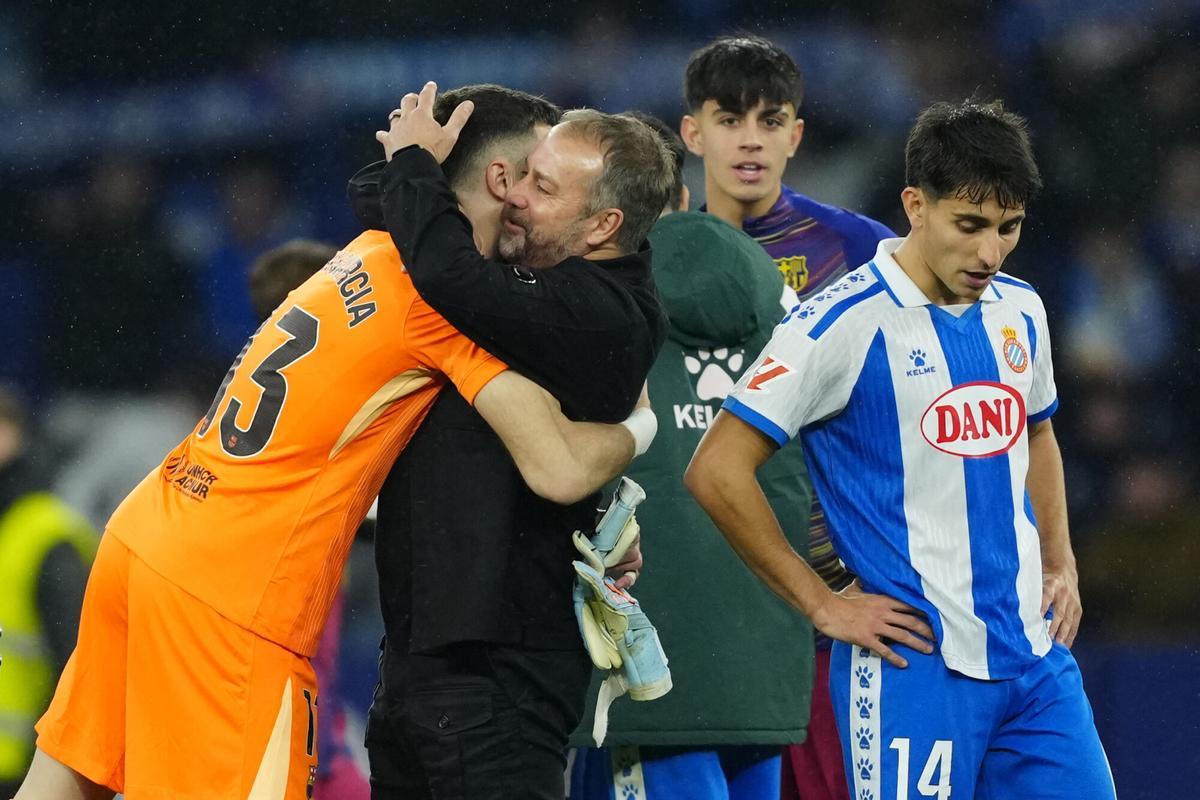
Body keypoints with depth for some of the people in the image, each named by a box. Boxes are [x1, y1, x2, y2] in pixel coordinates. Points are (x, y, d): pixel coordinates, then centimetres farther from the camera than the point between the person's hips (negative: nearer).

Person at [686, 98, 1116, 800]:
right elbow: (717, 472, -12)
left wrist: (1061, 564, 16)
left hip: (1035, 651, 6)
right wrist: (824, 605, -9)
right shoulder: (847, 325, -11)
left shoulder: (1021, 311, 10)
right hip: (916, 660, -6)